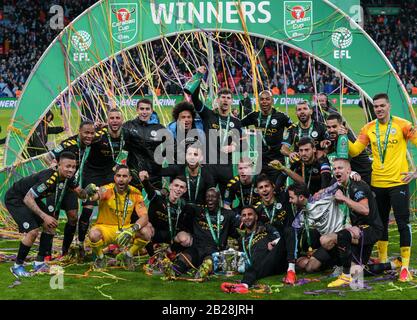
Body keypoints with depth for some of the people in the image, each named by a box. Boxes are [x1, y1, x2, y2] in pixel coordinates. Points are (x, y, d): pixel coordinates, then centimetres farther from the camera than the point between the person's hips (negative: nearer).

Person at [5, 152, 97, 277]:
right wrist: (44, 216, -37)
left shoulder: (68, 177, -8)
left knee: (50, 225, 2)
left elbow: (80, 193, -1)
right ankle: (17, 266, -1)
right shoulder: (49, 178, -33)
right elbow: (28, 199, -33)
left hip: (31, 198, 9)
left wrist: (87, 191, -24)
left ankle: (39, 263, 12)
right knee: (33, 231, -19)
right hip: (15, 199, -9)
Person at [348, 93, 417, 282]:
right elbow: (354, 151, 1)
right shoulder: (369, 128, 5)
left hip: (398, 182, -4)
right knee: (380, 223, 14)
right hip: (377, 183, 4)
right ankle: (382, 260, 27)